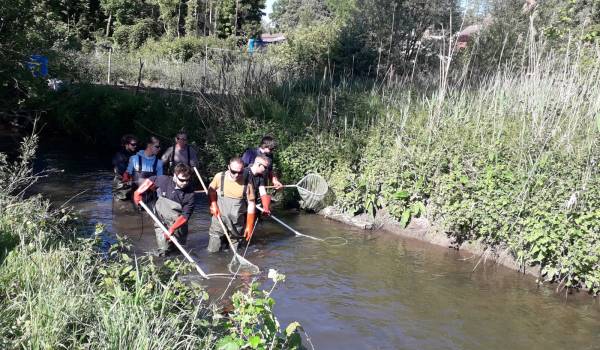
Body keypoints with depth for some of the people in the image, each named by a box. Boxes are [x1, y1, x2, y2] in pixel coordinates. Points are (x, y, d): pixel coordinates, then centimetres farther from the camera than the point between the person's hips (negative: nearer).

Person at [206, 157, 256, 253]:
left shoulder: (247, 183, -11)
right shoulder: (219, 177, -10)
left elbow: (251, 204, -4)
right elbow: (211, 190, 10)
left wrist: (249, 226, -4)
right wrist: (213, 205, -4)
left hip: (237, 226, 0)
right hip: (219, 220, 0)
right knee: (212, 250, 3)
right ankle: (221, 240, 32)